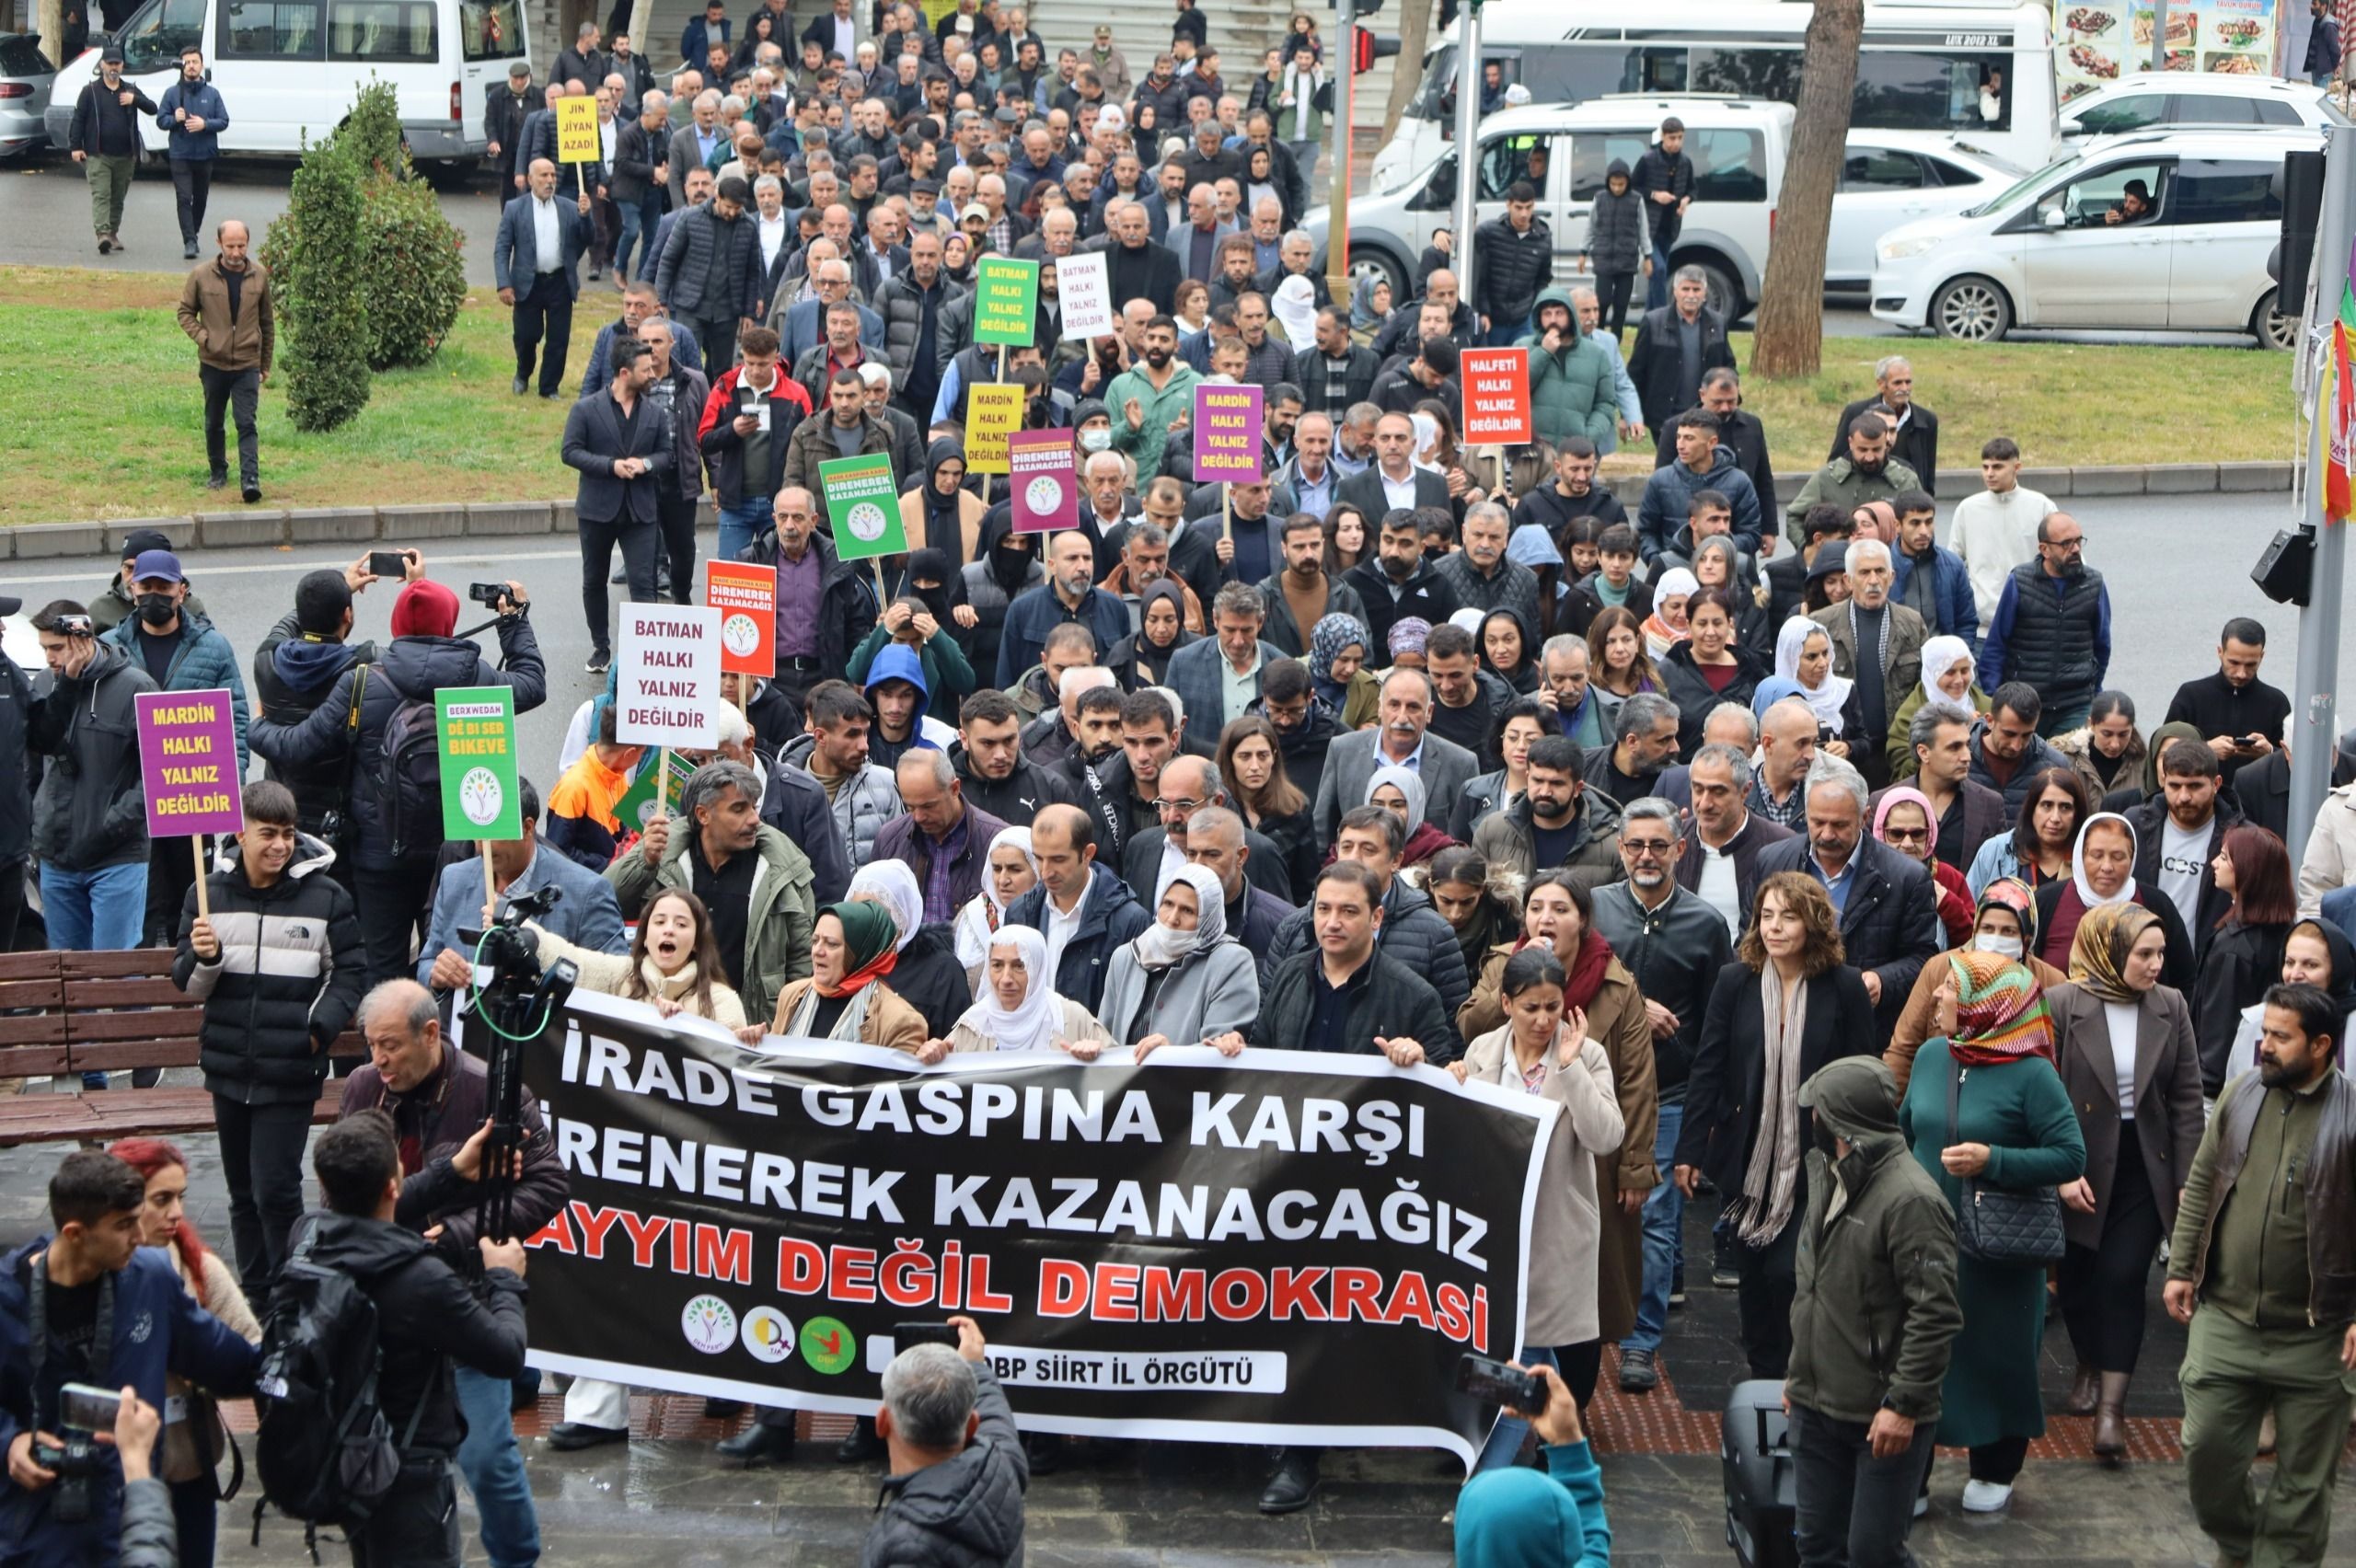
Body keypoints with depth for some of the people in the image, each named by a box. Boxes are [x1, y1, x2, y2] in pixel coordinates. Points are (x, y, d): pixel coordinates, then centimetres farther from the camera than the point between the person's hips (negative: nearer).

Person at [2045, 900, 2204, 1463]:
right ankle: (2090, 1368, 40)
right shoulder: (2061, 1005, -9)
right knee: (2077, 1279, 13)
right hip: (2081, 1170, 0)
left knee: (2123, 1280, -6)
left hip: (2144, 1169, 0)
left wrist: (2188, 1179, -2)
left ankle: (2111, 1407, -3)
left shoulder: (2170, 1006, -1)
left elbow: (2187, 1097, 2)